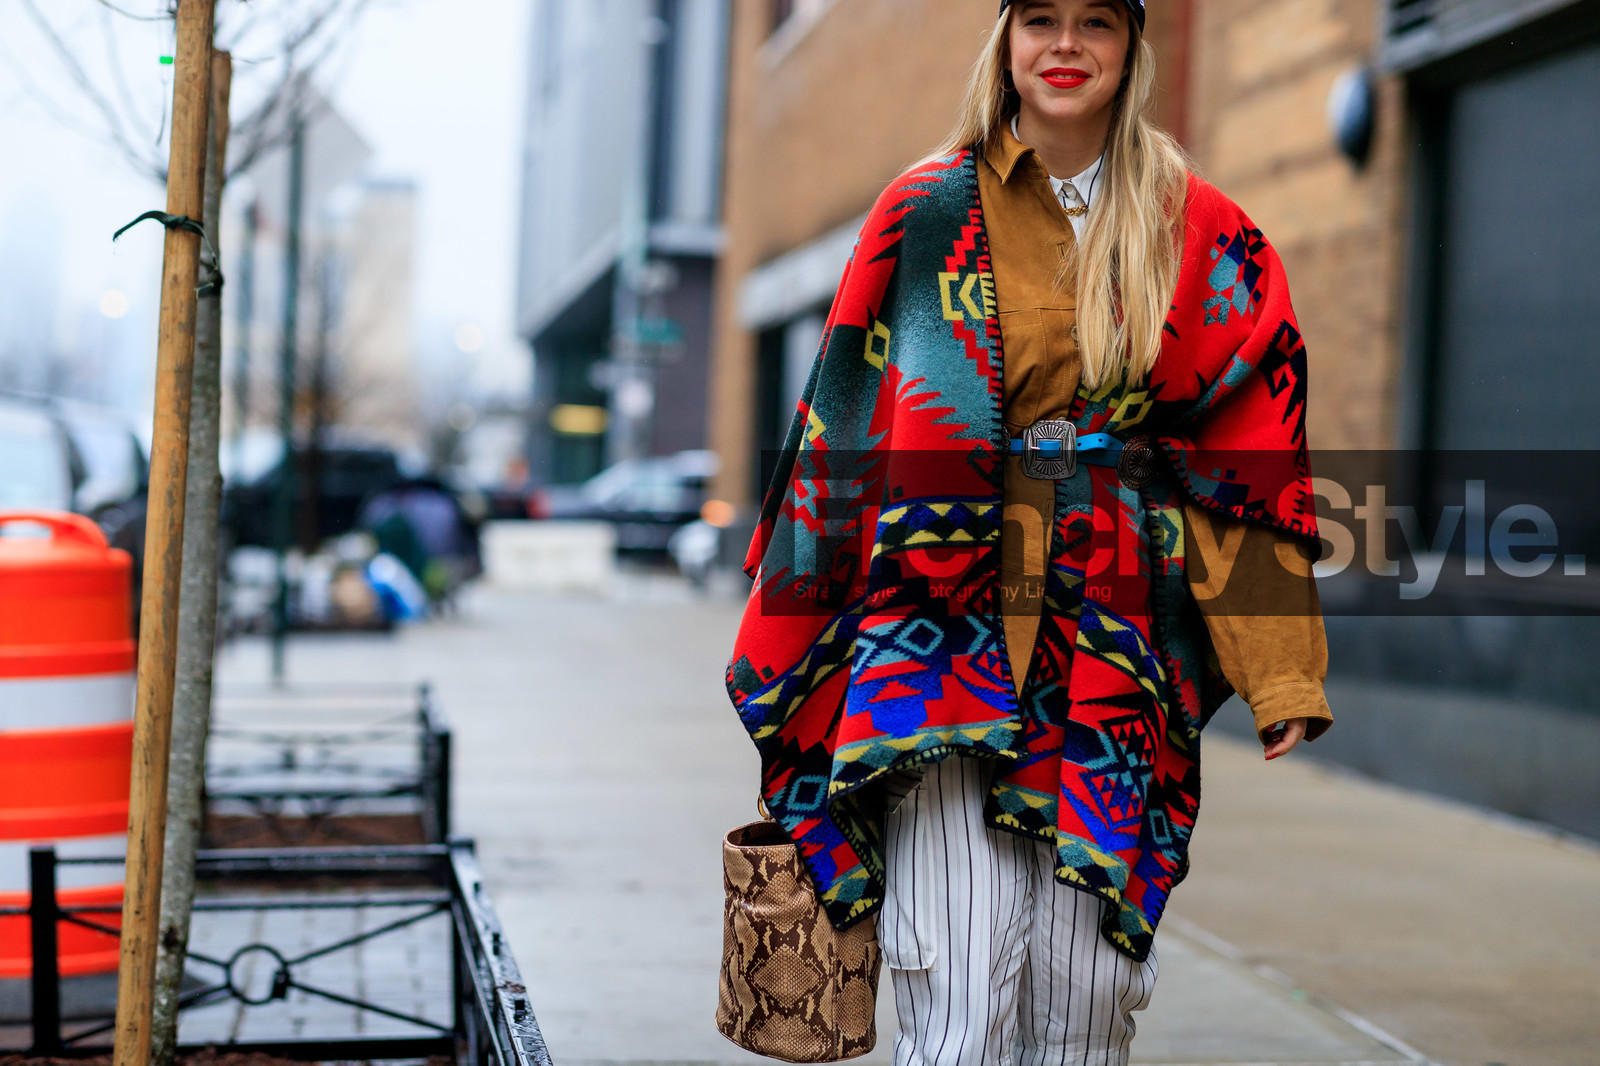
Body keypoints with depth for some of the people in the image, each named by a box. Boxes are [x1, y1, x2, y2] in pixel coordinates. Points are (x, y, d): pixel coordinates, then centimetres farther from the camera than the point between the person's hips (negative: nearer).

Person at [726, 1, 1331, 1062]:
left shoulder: (1206, 240, 10)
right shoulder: (928, 213, 8)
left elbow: (1251, 453, 7)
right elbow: (847, 422, 9)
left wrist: (1282, 672, -2)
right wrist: (786, 647, 7)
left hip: (1111, 646, 1)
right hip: (949, 622, -1)